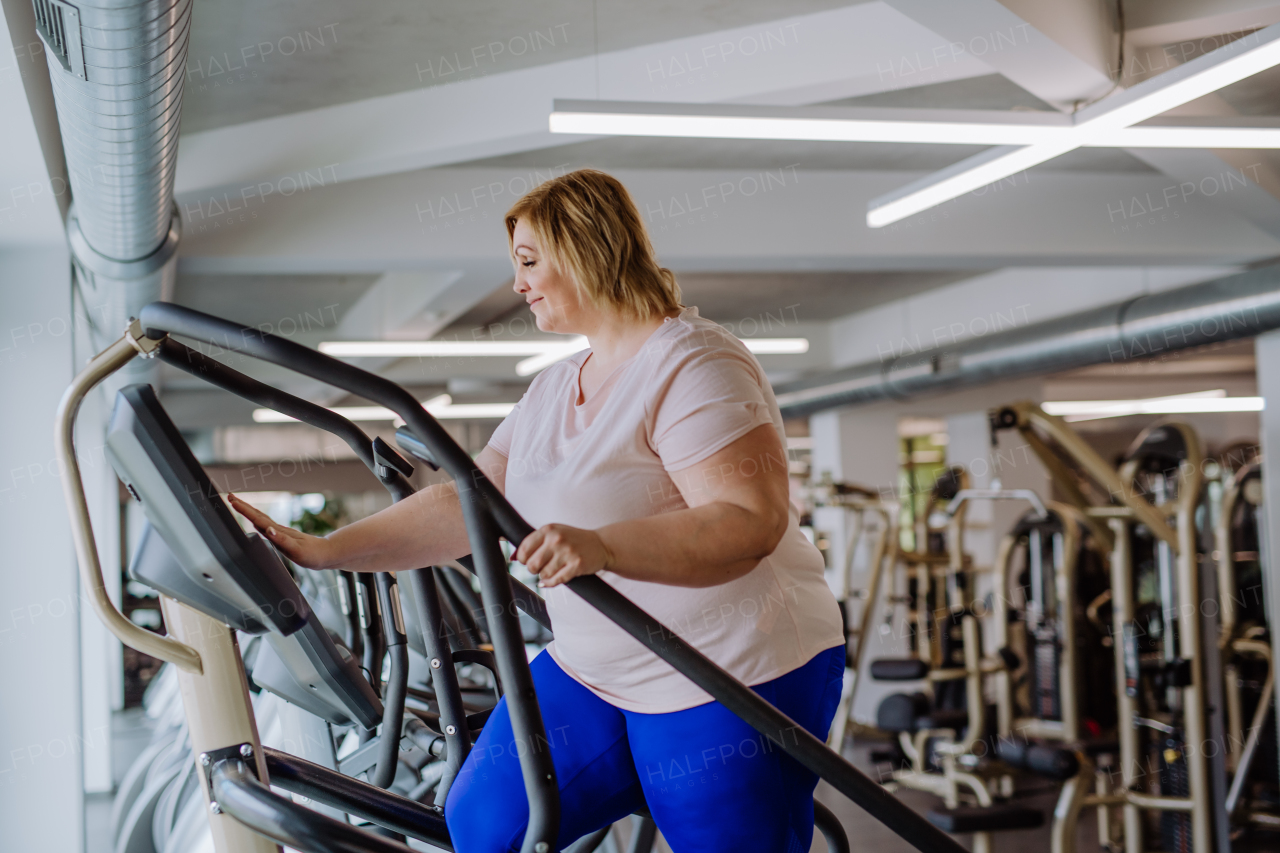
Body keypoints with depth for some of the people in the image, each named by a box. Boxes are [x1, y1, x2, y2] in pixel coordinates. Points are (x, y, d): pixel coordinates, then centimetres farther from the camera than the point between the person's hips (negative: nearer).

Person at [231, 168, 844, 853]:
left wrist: (602, 547, -38)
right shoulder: (553, 390, 12)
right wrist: (322, 551, 3)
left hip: (734, 683, -8)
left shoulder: (693, 364, -15)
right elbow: (465, 505, 9)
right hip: (594, 672, 8)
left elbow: (752, 522, -26)